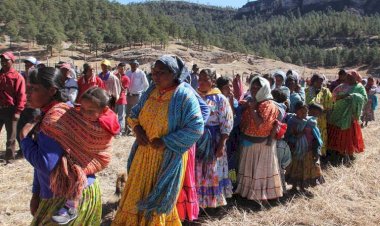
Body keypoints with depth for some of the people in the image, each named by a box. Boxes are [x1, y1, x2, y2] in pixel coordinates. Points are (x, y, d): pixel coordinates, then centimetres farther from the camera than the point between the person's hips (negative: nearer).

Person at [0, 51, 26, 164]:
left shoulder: (17, 77, -7)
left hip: (10, 110, -5)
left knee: (11, 136, 7)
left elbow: (21, 96, -11)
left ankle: (9, 156, 18)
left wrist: (18, 111, -16)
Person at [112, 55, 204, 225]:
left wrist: (165, 142, -21)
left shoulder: (184, 95, -17)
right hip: (145, 152, 6)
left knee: (160, 197, 11)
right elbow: (135, 113, 14)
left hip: (169, 155, -6)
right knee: (138, 193, 17)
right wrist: (137, 128, -8)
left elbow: (196, 128, -21)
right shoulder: (151, 91, 2)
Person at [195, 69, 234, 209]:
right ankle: (196, 199, 30)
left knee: (211, 171, 10)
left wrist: (221, 145, -14)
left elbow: (227, 123, -10)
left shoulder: (220, 99, -7)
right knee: (196, 171, 12)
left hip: (212, 140, -3)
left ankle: (211, 200, 29)